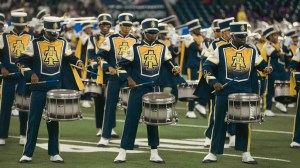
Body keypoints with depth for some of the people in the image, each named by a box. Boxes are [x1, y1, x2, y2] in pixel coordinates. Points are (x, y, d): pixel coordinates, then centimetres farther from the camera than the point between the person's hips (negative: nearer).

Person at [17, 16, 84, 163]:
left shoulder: (63, 43, 6)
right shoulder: (35, 44, -4)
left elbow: (70, 57, 21)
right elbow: (21, 62, -2)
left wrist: (78, 63, 1)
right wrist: (30, 74, -16)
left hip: (56, 88, 3)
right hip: (39, 89, -3)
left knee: (54, 121, 6)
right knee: (34, 120, -2)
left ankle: (54, 153, 12)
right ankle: (27, 153, 3)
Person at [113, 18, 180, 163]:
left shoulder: (162, 48, 4)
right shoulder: (135, 48, -6)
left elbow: (168, 62, 17)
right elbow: (121, 65, -1)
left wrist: (174, 69, -2)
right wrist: (128, 79, -9)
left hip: (154, 90, 3)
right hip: (137, 89, -3)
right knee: (131, 120, -3)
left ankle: (154, 153, 15)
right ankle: (123, 153, 2)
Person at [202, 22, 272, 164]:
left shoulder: (252, 51, 6)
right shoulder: (221, 50, -2)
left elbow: (261, 64, 18)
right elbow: (207, 67, 0)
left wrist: (267, 68, -4)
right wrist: (213, 82, -11)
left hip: (245, 94, 2)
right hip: (224, 93, -2)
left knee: (244, 124, 3)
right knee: (219, 123, 3)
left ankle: (246, 154, 11)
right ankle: (213, 153, 10)